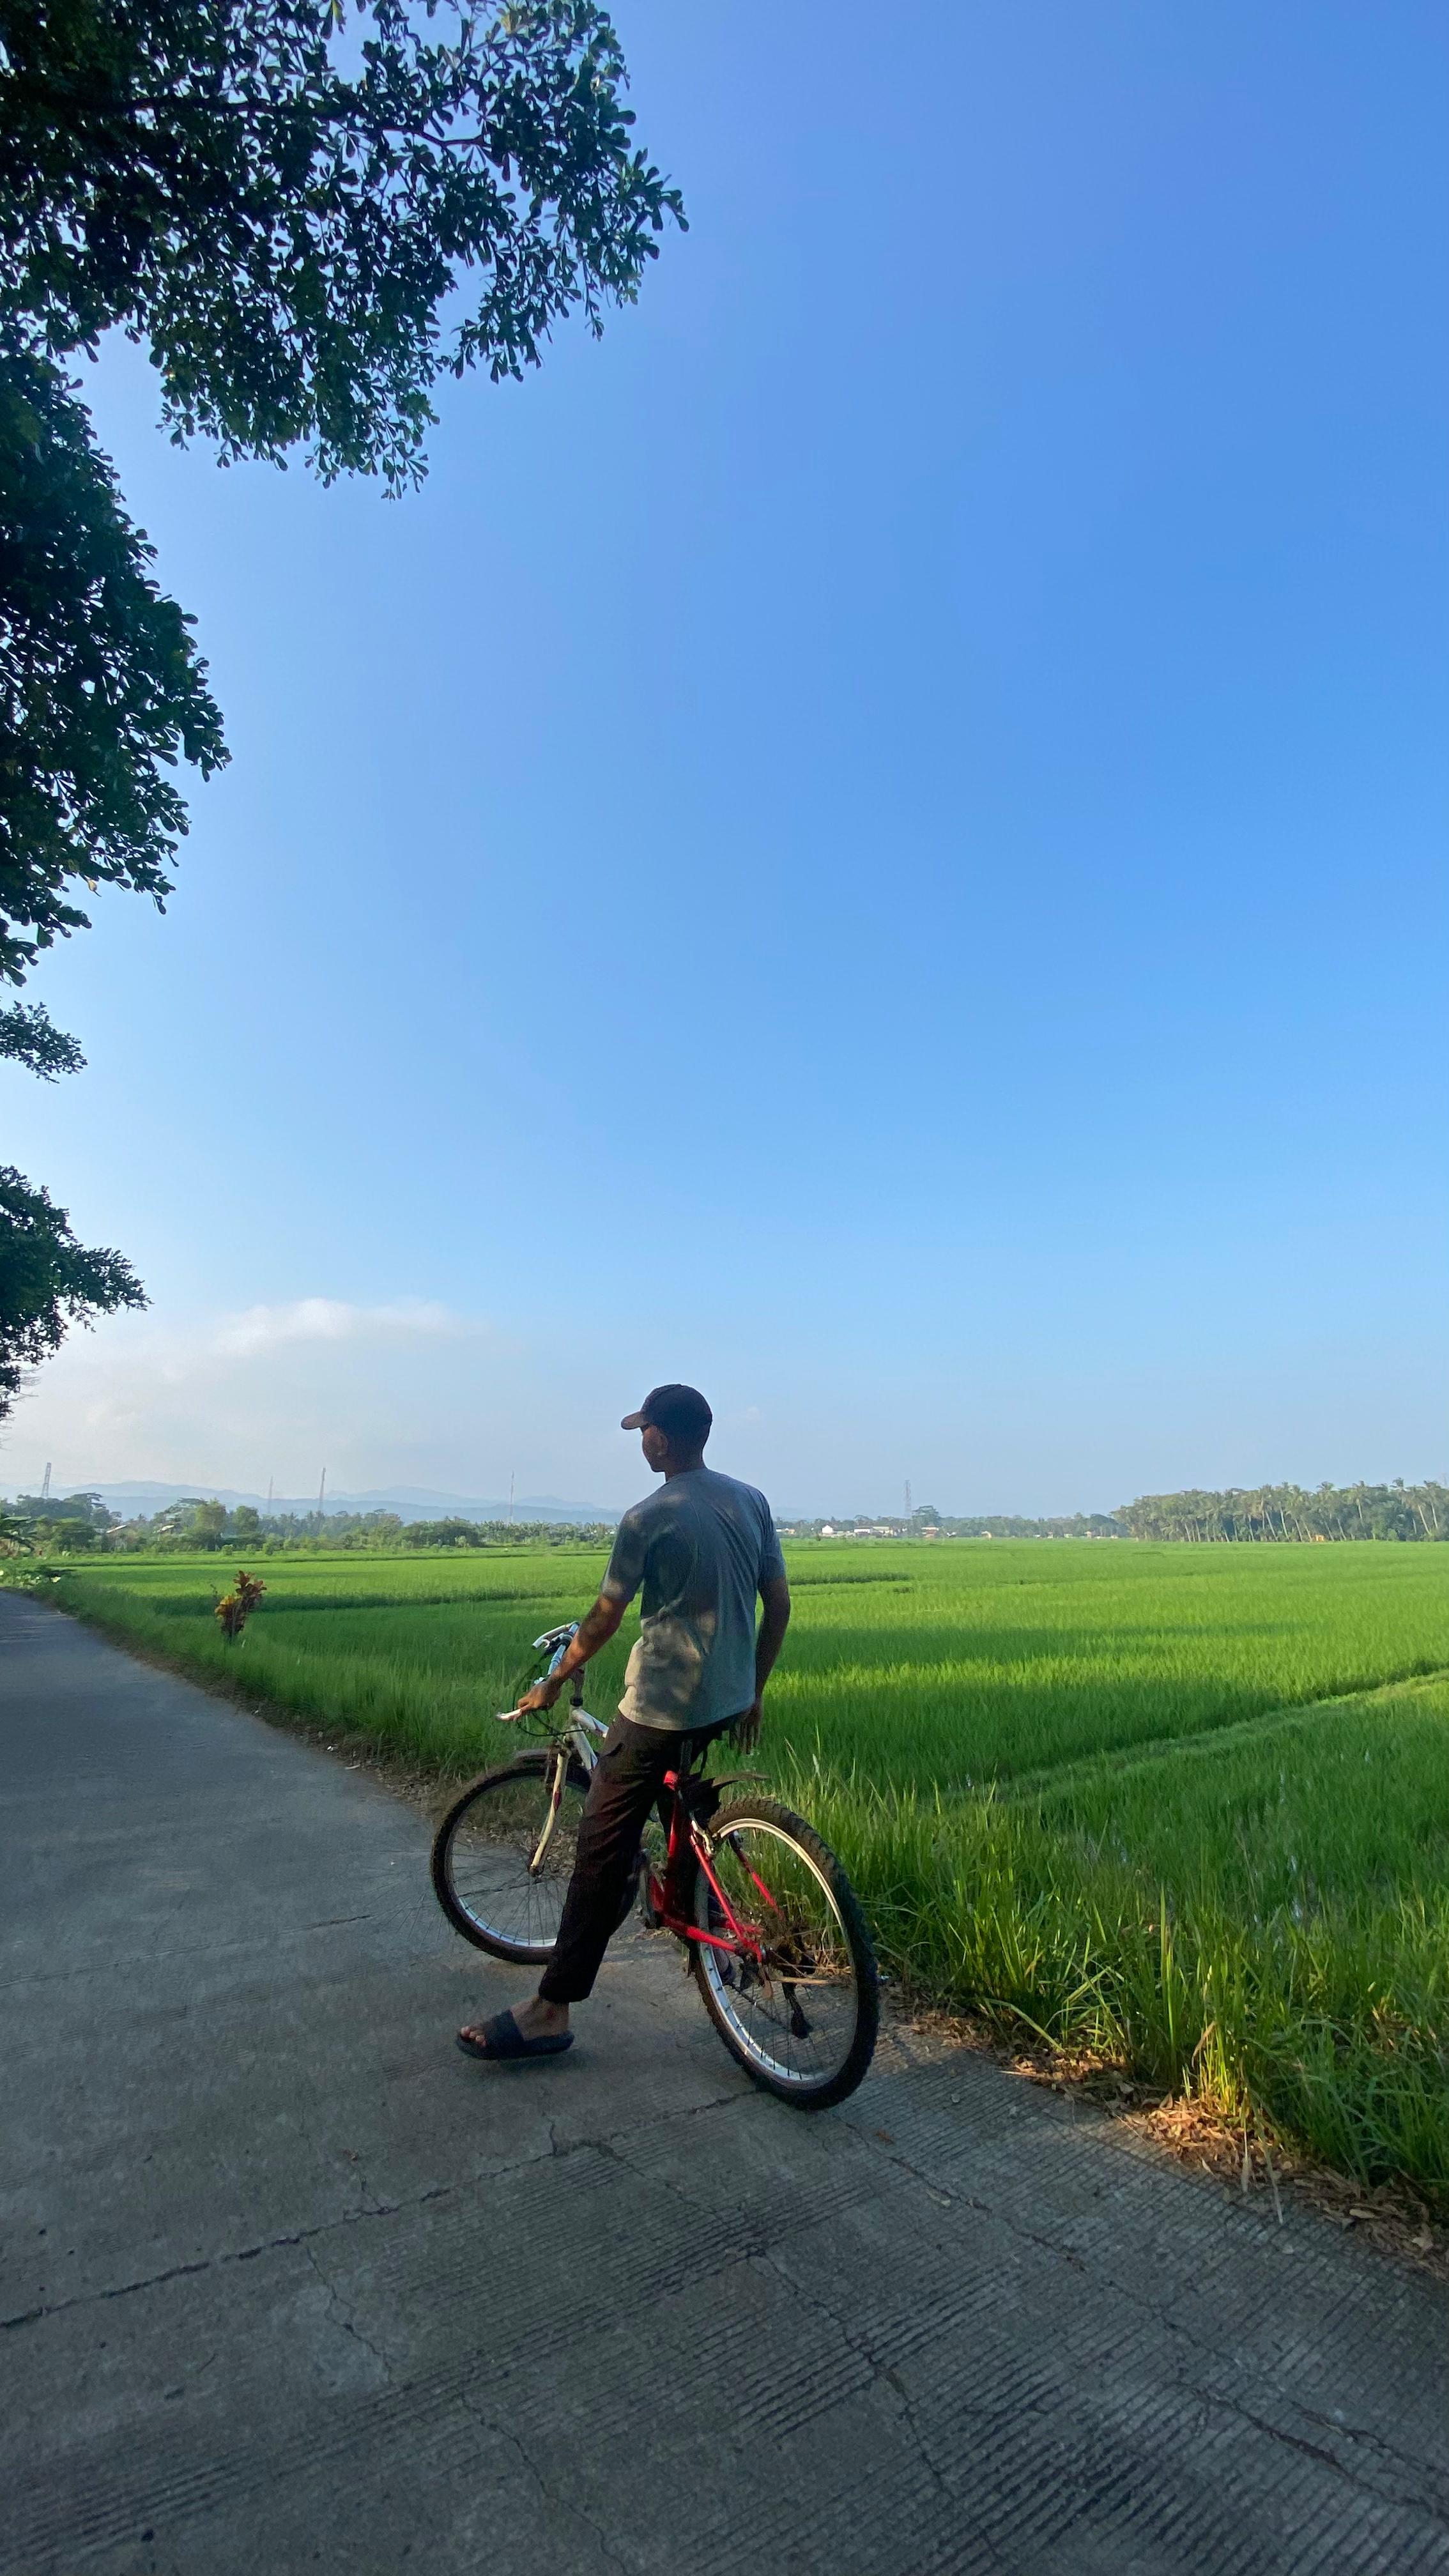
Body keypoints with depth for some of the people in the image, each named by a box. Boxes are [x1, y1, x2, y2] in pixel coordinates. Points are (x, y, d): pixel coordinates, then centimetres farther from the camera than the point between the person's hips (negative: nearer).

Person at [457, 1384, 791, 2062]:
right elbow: (779, 1605, 7)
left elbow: (604, 1620, -7)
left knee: (603, 1846, 1)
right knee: (677, 1798, 33)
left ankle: (550, 2011, 7)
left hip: (661, 1707, -7)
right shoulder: (752, 1502, 3)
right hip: (728, 1701, 7)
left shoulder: (648, 1518, -14)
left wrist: (552, 1684, 9)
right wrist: (752, 1693, 18)